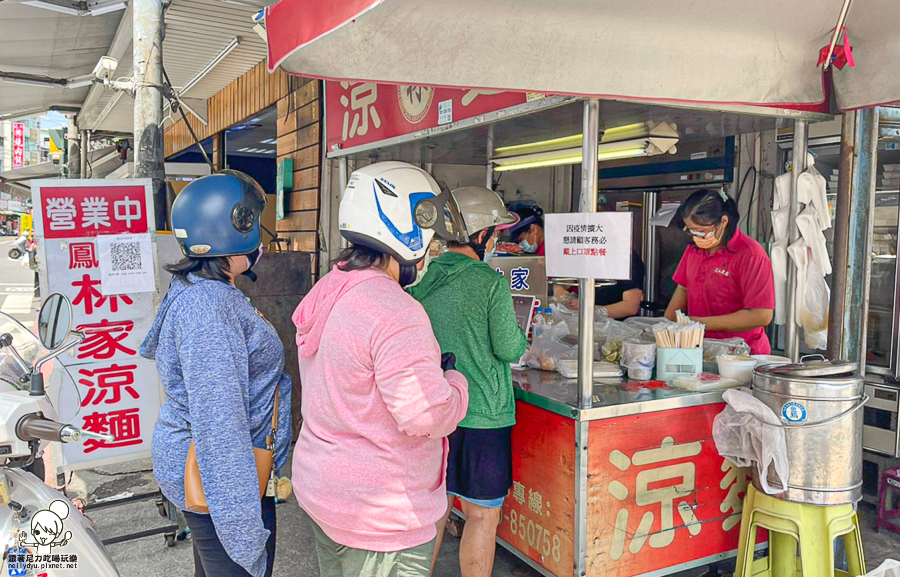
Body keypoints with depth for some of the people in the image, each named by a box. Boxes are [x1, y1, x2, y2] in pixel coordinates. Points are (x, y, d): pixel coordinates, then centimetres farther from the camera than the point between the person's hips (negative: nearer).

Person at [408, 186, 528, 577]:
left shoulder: (424, 278, 1)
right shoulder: (491, 283, -14)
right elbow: (508, 349, -11)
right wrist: (519, 335, 9)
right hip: (481, 413, -6)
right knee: (482, 515, 8)